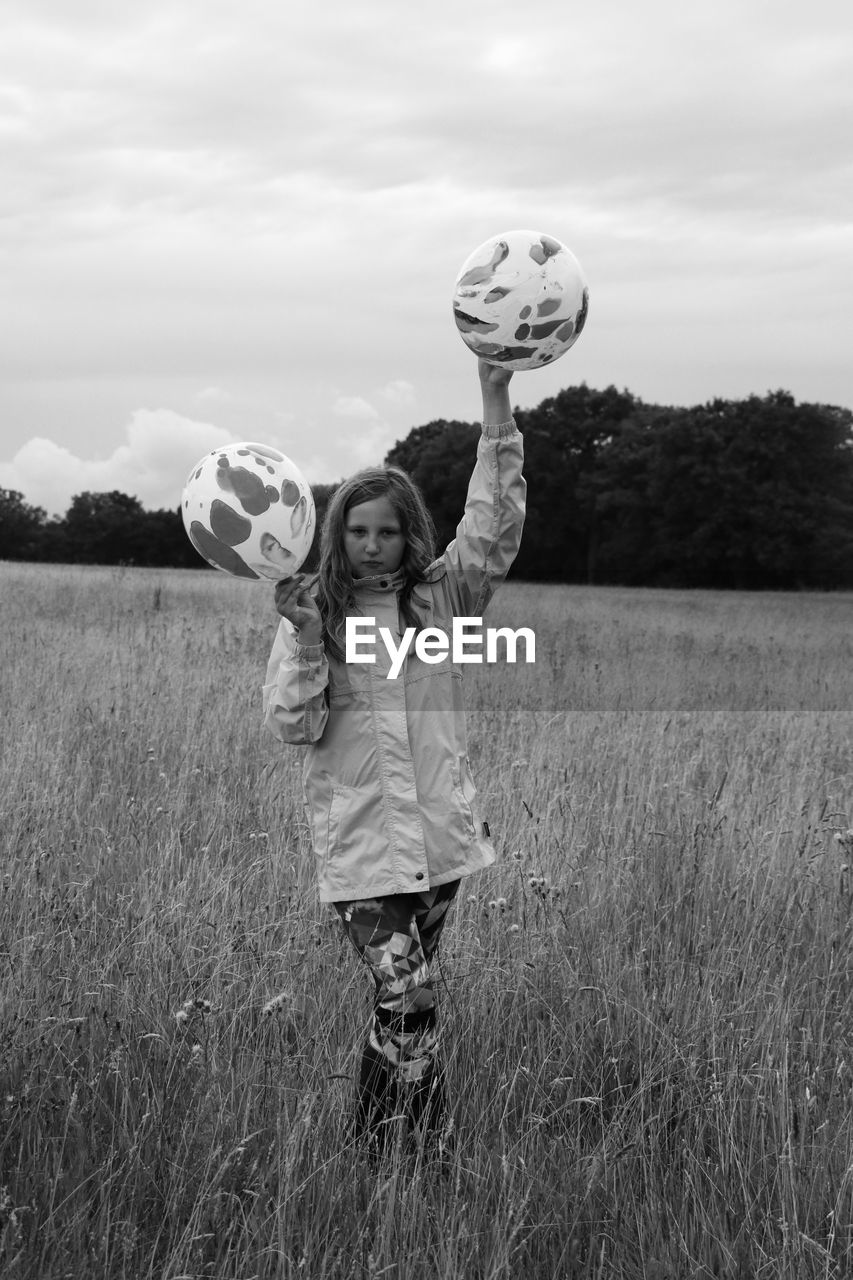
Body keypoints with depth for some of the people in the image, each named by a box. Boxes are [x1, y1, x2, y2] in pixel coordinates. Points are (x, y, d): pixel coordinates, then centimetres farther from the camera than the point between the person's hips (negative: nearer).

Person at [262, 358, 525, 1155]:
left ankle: (371, 1146, 31)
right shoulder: (312, 614, 0)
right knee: (407, 1001, -12)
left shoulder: (441, 596, 4)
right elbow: (290, 727, -6)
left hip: (439, 833, 3)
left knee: (401, 1002, 14)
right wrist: (304, 637, -20)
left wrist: (495, 399, -17)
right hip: (359, 842, -3)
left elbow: (495, 524, -9)